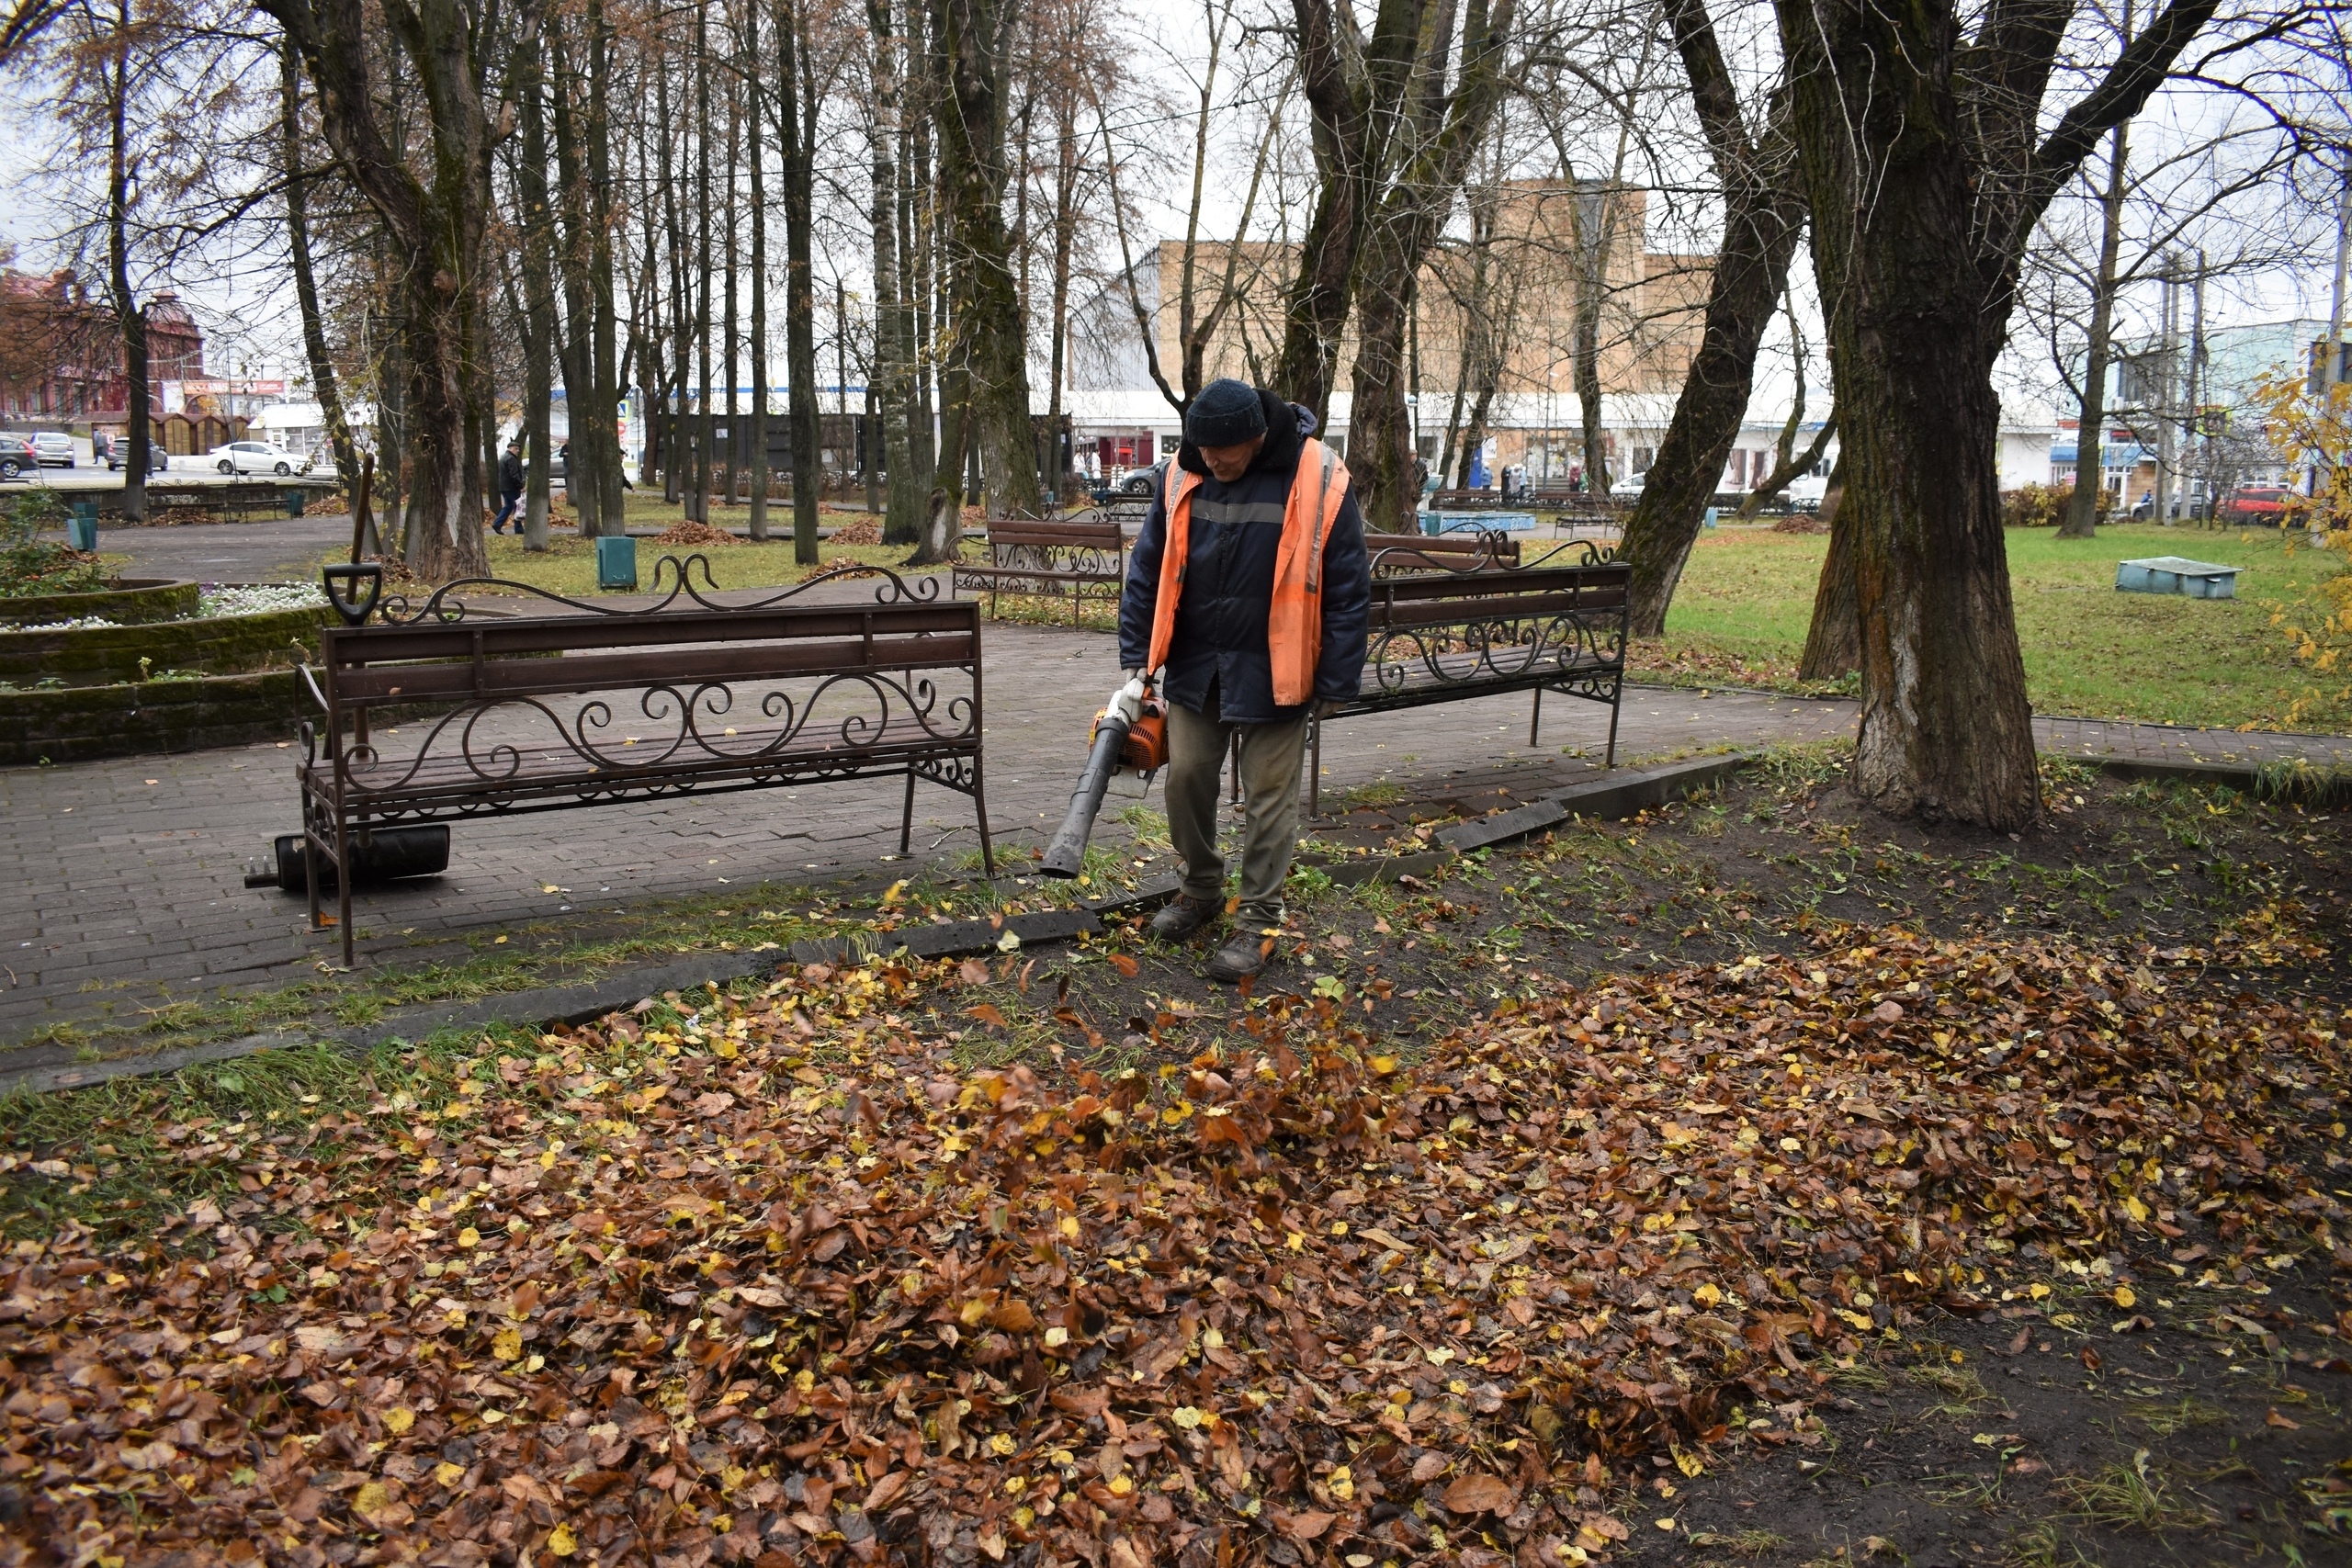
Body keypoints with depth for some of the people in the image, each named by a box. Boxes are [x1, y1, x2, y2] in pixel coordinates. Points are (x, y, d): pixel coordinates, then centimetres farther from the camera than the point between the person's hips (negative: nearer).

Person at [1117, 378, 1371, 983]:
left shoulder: (1318, 481, -16)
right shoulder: (1181, 477, -5)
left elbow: (1348, 591, -10)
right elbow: (1148, 571, 5)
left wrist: (1335, 681, -8)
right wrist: (1137, 660, 3)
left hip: (1274, 672, -4)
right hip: (1195, 665, 4)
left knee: (1269, 797, 4)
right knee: (1186, 778, 10)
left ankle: (1260, 920, 17)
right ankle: (1202, 890, 32)